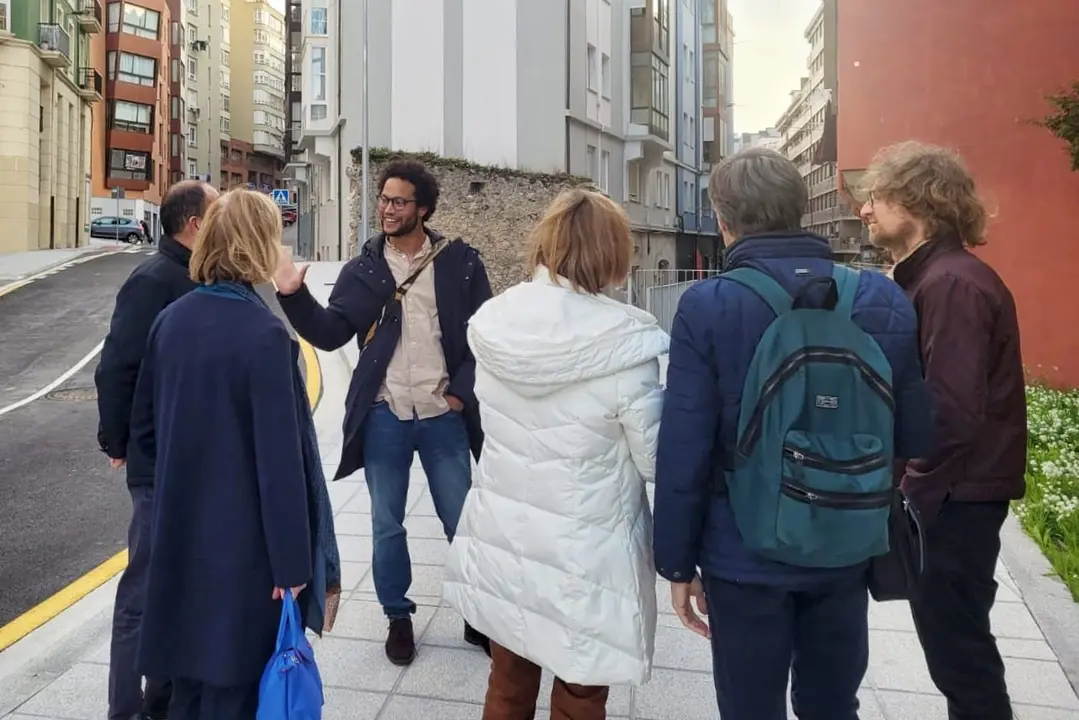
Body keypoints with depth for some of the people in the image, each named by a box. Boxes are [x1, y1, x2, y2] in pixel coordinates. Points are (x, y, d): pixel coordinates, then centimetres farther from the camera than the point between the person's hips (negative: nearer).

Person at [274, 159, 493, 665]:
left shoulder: (460, 262, -2)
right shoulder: (362, 269, 3)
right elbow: (329, 334, -3)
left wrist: (462, 391, -7)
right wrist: (294, 296, -18)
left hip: (443, 415, -1)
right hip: (384, 417, 2)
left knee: (463, 521, 10)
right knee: (386, 524, 12)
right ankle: (398, 617, 32)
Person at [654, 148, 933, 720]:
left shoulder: (706, 307, -15)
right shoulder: (884, 300, -5)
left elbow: (683, 450, -15)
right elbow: (913, 438, 2)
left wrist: (677, 562, -4)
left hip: (747, 559, -3)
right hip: (847, 553, 4)